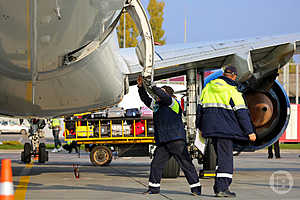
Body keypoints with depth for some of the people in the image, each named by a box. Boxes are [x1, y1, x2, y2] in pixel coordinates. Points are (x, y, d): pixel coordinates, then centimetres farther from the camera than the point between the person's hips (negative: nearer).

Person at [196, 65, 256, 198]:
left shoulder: (208, 87, 12)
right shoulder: (232, 91, -7)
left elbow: (201, 107, 17)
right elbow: (242, 113, -8)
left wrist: (201, 127, 26)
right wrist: (250, 132, -4)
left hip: (210, 127, 6)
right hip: (225, 128, -6)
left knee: (221, 156, 16)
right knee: (226, 158, -4)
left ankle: (219, 186, 16)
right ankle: (222, 188, -10)